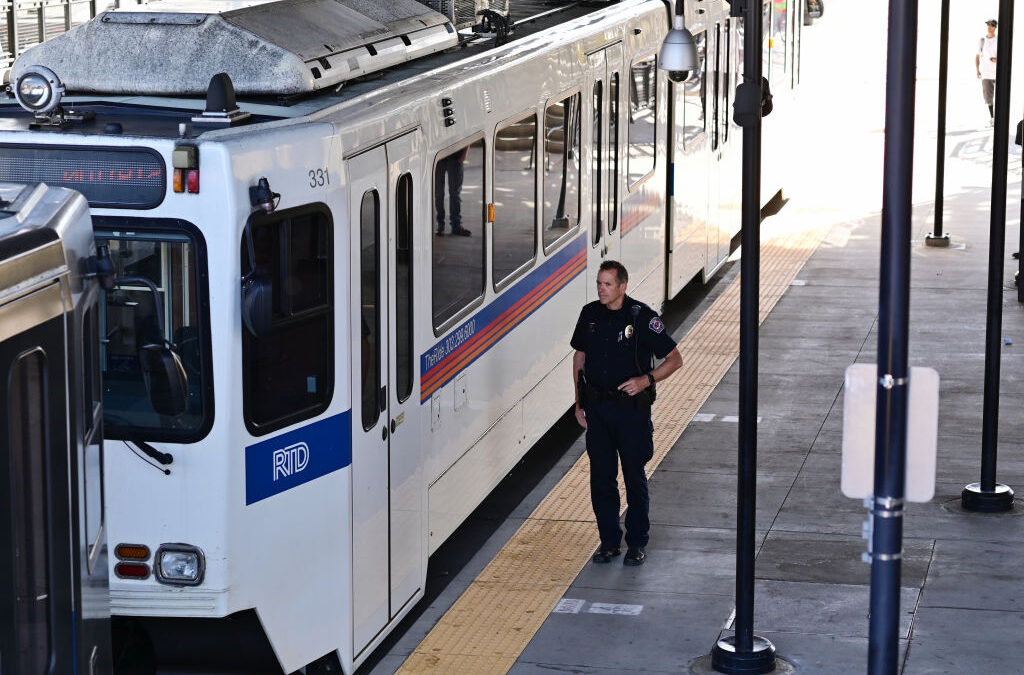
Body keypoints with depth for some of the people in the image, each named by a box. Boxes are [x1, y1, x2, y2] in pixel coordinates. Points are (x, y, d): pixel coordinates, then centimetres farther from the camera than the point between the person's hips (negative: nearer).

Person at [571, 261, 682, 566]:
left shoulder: (642, 317, -10)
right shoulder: (590, 314, 3)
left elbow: (674, 359, -5)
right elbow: (579, 357, 15)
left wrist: (646, 379, -20)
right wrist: (579, 403, 10)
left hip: (631, 407, -4)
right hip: (596, 409, 4)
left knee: (635, 477, 4)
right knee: (601, 477, 7)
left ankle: (637, 543, 15)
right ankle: (609, 540, 19)